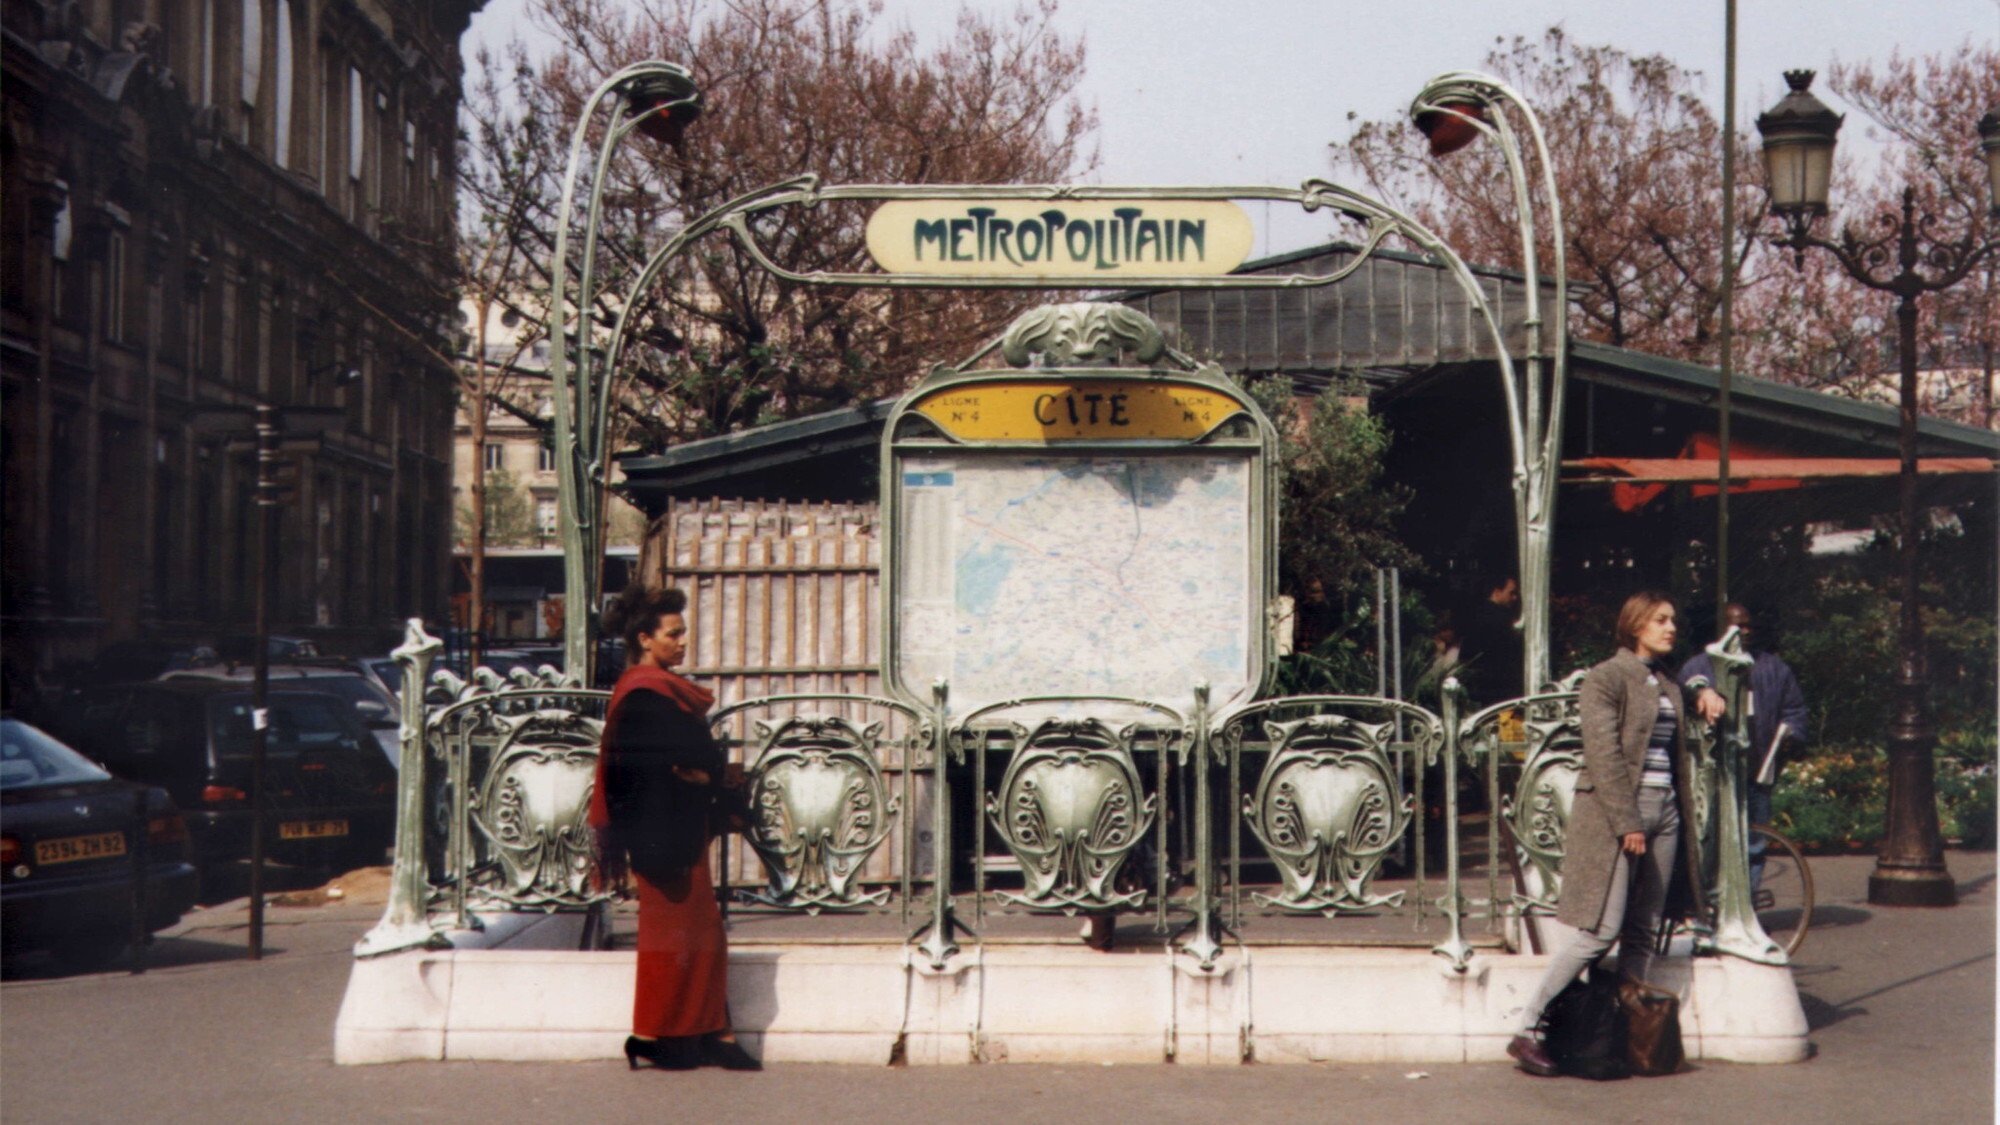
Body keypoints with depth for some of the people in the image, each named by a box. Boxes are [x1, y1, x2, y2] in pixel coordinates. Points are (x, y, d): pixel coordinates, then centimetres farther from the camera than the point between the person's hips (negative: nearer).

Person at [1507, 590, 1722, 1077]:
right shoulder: (1606, 678, -7)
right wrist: (1627, 822, -18)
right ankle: (1527, 1031, -7)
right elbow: (1605, 755, -13)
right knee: (1600, 933, -11)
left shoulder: (1670, 685, 16)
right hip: (1614, 813, -7)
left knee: (1643, 935, 6)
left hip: (1663, 814, 7)